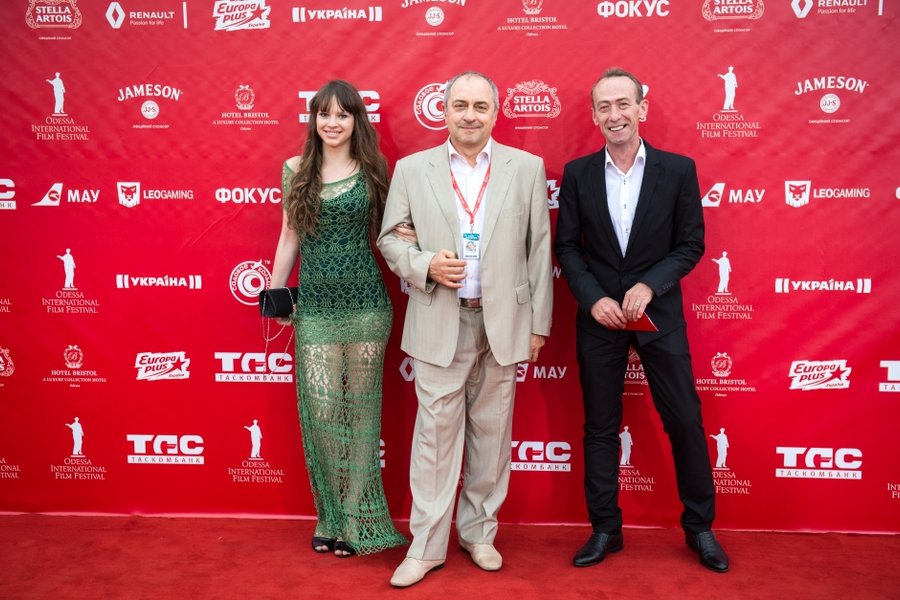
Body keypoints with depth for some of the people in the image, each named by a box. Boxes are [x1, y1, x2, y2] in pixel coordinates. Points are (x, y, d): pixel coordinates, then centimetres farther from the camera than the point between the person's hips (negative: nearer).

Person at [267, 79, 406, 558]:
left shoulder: (373, 170, 3)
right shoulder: (295, 170, 7)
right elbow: (289, 237, 11)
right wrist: (274, 294, 10)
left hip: (365, 302, -1)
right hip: (313, 304, 1)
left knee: (360, 407, 5)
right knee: (321, 408, 0)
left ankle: (355, 520, 20)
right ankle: (331, 517, 19)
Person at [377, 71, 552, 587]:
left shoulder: (527, 168, 4)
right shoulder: (412, 169, 4)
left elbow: (539, 249, 4)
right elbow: (390, 239, 7)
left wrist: (539, 324, 3)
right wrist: (425, 265, -13)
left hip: (503, 322, 1)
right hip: (439, 323, -1)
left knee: (492, 433, 10)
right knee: (436, 432, 2)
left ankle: (479, 533, 27)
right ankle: (427, 545, 15)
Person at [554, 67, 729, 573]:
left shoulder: (678, 169, -1)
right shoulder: (578, 173, 2)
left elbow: (691, 244, -1)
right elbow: (567, 246, 2)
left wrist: (649, 286, -15)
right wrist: (594, 298, -11)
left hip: (659, 313, -1)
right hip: (599, 316, 1)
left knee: (686, 421, 5)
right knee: (601, 427, 8)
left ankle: (700, 527, 25)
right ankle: (606, 530, 23)